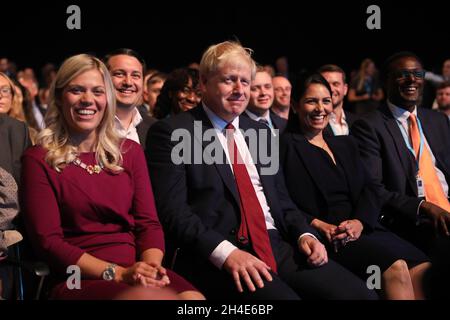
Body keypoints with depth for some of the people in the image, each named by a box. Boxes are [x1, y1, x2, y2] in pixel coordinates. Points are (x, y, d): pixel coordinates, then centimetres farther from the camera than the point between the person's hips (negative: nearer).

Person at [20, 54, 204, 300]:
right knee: (146, 297, -36)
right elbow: (48, 241, -3)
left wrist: (150, 265, -13)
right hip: (78, 280, -5)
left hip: (137, 273, 5)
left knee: (192, 297, -29)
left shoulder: (130, 151, 17)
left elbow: (148, 223, 10)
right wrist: (117, 273, -15)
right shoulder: (38, 160, 3)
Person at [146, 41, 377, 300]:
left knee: (360, 294, -14)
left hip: (277, 245, 6)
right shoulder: (171, 132, 0)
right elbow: (172, 210, -9)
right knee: (283, 295, -33)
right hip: (214, 256, -6)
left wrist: (305, 234, 2)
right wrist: (225, 252, -21)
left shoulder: (261, 132, 21)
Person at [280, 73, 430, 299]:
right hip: (322, 238, -6)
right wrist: (317, 225, -17)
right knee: (396, 266, -30)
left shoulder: (346, 145, 25)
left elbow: (367, 190, 14)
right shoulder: (285, 145, 6)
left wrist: (359, 222, -7)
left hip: (361, 228, 6)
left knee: (423, 270, -21)